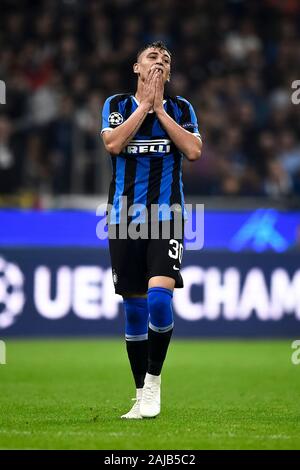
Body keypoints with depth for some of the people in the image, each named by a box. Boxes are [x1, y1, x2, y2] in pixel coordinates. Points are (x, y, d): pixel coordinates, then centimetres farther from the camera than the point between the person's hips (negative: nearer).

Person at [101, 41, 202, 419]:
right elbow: (113, 144, -10)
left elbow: (194, 151, -8)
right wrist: (145, 103, -7)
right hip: (125, 217, 1)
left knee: (159, 297, -20)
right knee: (134, 306, 3)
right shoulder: (116, 104, 8)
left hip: (166, 216, -1)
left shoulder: (181, 109, 9)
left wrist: (159, 107, -6)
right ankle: (142, 396, 13)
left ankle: (154, 378, -2)